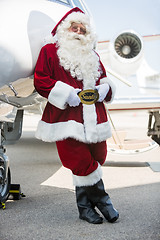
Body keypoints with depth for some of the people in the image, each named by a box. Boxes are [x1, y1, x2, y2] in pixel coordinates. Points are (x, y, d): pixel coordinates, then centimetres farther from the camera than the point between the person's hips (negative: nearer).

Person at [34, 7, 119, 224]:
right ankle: (101, 200, 10)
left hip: (93, 117, 6)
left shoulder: (93, 56, 23)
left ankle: (85, 206, 18)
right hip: (67, 117, -5)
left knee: (97, 159, 4)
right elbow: (40, 81, -2)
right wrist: (67, 94, -12)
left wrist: (103, 89, 2)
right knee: (81, 162, -10)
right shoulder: (50, 51, 7)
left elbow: (105, 80, 28)